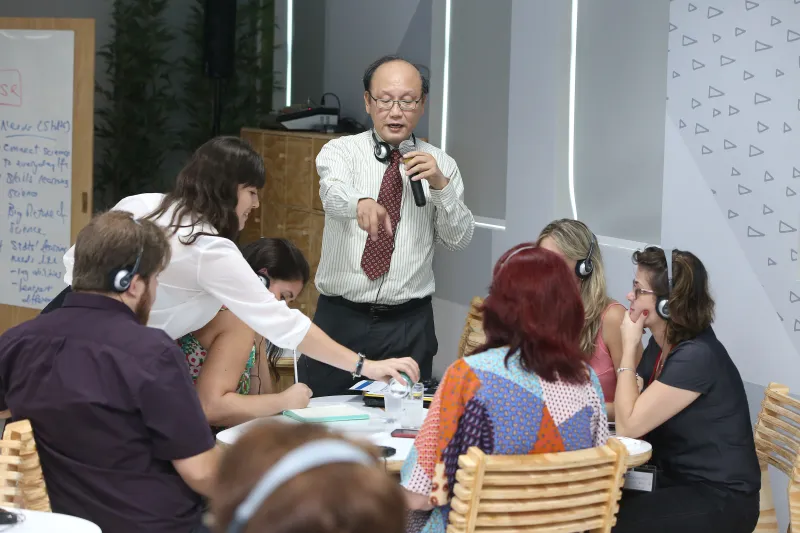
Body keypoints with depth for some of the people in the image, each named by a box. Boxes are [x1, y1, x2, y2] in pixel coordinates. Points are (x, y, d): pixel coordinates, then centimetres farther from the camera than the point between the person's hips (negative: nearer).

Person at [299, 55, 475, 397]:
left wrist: (440, 185, -15)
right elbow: (334, 191, -22)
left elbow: (460, 239, 1)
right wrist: (361, 202, -45)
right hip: (340, 317, -1)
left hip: (410, 327, 1)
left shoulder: (439, 164, 7)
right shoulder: (340, 151, 1)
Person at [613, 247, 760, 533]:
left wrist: (629, 348, -15)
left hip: (719, 500, -8)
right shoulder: (661, 345, 7)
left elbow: (628, 425, -22)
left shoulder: (697, 356, -22)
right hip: (679, 482, 9)